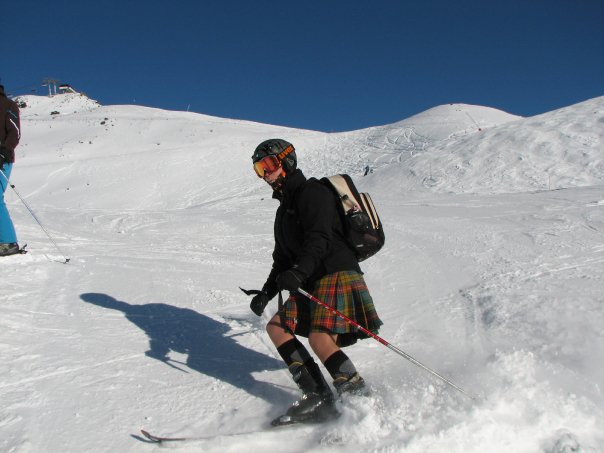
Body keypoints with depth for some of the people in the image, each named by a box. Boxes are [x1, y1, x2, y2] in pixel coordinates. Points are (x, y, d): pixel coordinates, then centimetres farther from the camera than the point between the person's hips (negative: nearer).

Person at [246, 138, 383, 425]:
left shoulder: (312, 192, -4)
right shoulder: (285, 207, 25)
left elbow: (319, 239, -20)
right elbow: (283, 256, 26)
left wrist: (299, 271, -36)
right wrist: (267, 292, 17)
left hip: (337, 273, -10)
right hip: (313, 282, 10)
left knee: (319, 339, -24)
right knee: (276, 327, 0)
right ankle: (318, 398, -6)